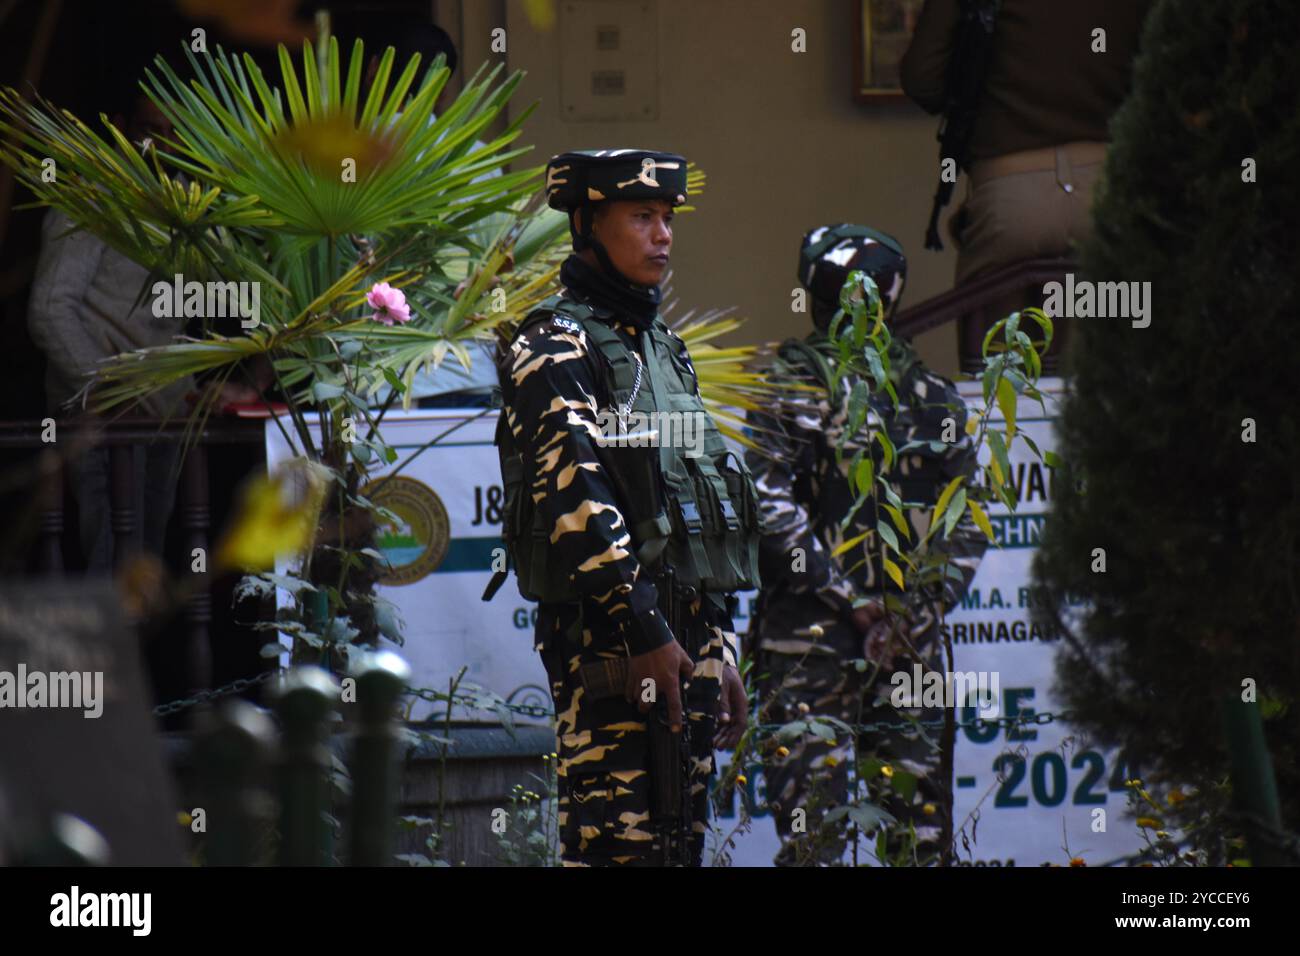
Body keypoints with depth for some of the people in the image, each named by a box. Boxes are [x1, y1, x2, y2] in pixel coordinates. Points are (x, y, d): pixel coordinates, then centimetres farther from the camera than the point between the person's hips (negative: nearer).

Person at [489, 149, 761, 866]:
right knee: (620, 842, -12)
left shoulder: (664, 348, 21)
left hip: (683, 635, 9)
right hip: (609, 637, -9)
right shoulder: (554, 345, -6)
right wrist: (643, 632, -22)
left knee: (681, 842, 9)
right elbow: (577, 497, -17)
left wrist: (719, 647, 20)